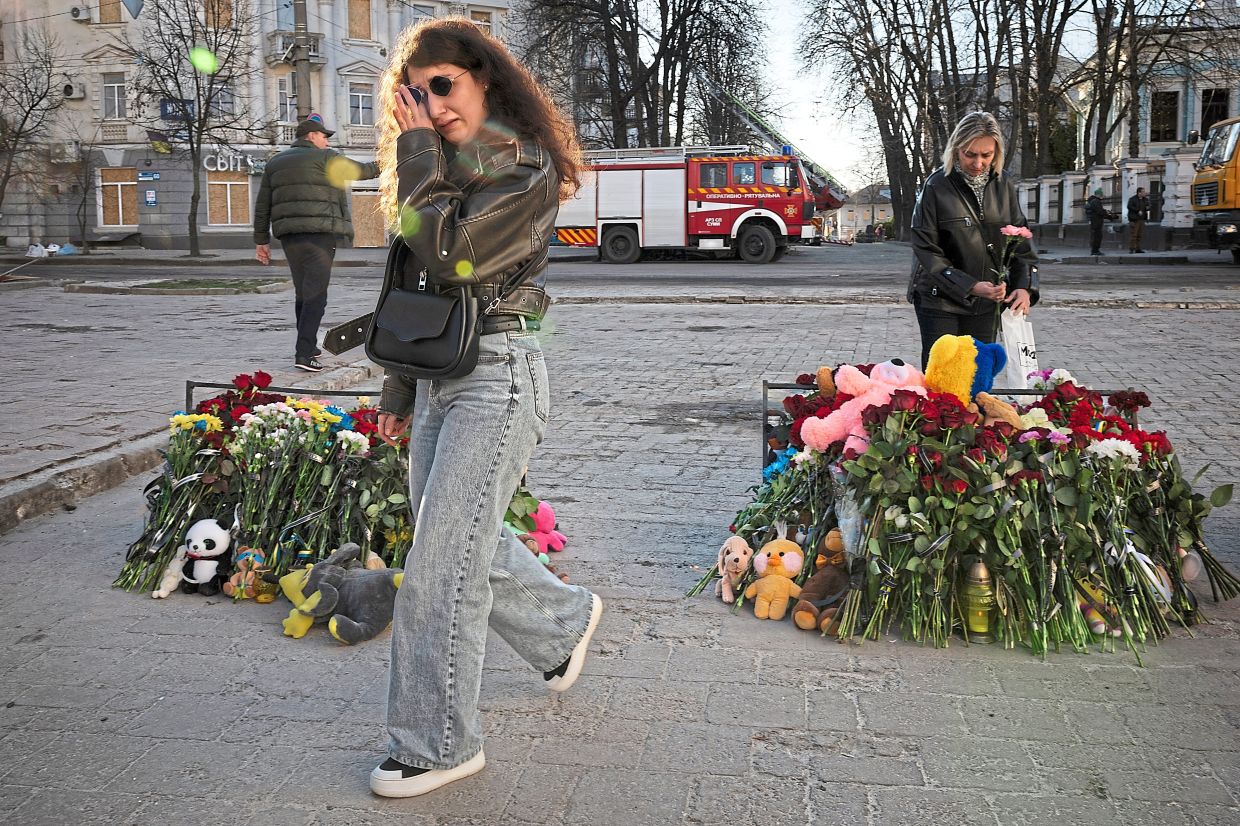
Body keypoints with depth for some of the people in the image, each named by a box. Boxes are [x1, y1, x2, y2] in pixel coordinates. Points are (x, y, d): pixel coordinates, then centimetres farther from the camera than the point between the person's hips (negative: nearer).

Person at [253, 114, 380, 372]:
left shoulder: (275, 163, 18)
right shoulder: (325, 158, 0)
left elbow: (262, 205, 16)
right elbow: (359, 170, 10)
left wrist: (261, 240, 18)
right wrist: (382, 165, 28)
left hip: (289, 236, 7)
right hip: (319, 234, -6)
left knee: (302, 293, 18)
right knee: (315, 294, -9)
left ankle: (308, 347, 27)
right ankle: (304, 353, -18)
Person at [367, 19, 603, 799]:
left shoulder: (527, 170, -10)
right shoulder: (445, 169, 16)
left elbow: (453, 253, -22)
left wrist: (418, 154, -12)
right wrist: (399, 390, 20)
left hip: (498, 375, -9)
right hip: (438, 375, 9)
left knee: (440, 563, -7)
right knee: (465, 539, 17)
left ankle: (440, 744, 6)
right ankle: (566, 618, 41)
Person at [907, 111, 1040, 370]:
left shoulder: (1004, 186, 3)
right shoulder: (936, 186, -11)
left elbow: (1020, 241, 7)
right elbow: (926, 251, -13)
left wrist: (1024, 286, -11)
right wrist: (970, 287, -23)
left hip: (985, 304, 4)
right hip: (940, 300, -4)